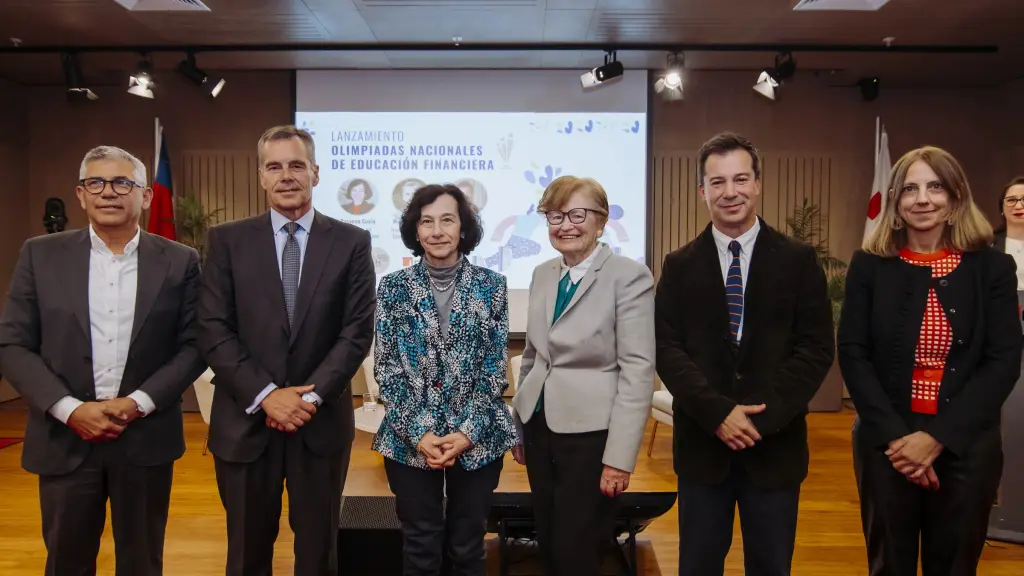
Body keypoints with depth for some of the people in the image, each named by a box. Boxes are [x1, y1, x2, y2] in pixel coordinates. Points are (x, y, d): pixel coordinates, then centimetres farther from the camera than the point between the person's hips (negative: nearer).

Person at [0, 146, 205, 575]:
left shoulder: (179, 262, 0)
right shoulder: (41, 255, 1)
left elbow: (194, 345, -1)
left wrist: (139, 402, -13)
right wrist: (70, 409, -12)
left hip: (146, 439, 0)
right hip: (64, 439, 1)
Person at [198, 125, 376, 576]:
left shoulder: (351, 242, 1)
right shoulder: (227, 240, 1)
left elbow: (357, 331, -5)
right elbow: (213, 331, -5)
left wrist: (311, 396, -14)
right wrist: (266, 395, -15)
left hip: (322, 422, 0)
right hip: (246, 422, 0)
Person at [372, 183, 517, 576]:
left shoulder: (491, 286, -1)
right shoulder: (394, 287, -1)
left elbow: (495, 368, -2)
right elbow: (387, 369, -2)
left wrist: (468, 431, -11)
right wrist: (418, 433, -11)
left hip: (478, 439, 0)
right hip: (409, 440, 0)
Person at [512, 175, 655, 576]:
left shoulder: (629, 276, -12)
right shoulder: (543, 274, 8)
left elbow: (638, 370, -15)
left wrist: (619, 456, -17)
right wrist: (518, 425, 15)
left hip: (591, 433, -6)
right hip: (541, 427, 6)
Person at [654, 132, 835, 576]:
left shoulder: (799, 260, 2)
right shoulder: (680, 266, 4)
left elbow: (817, 348, -3)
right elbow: (666, 349, -3)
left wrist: (763, 415, -14)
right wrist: (717, 412, -15)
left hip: (776, 443, 0)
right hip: (701, 442, 1)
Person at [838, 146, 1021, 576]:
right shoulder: (869, 266, 0)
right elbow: (852, 354, -4)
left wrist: (938, 437, -14)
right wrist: (895, 436, -14)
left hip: (967, 447, 0)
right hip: (886, 445, 0)